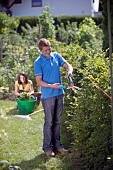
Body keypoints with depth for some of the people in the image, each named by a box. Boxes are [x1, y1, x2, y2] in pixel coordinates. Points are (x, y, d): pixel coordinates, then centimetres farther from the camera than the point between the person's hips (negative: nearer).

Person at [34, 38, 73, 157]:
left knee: (57, 121, 13)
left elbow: (67, 65, 9)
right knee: (49, 122, -1)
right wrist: (51, 86, -23)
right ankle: (47, 147, 9)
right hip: (48, 96, -5)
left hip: (59, 94, 5)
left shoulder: (56, 56, 5)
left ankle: (57, 145, 23)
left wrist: (69, 71, -14)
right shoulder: (38, 62, -10)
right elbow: (38, 81, -11)